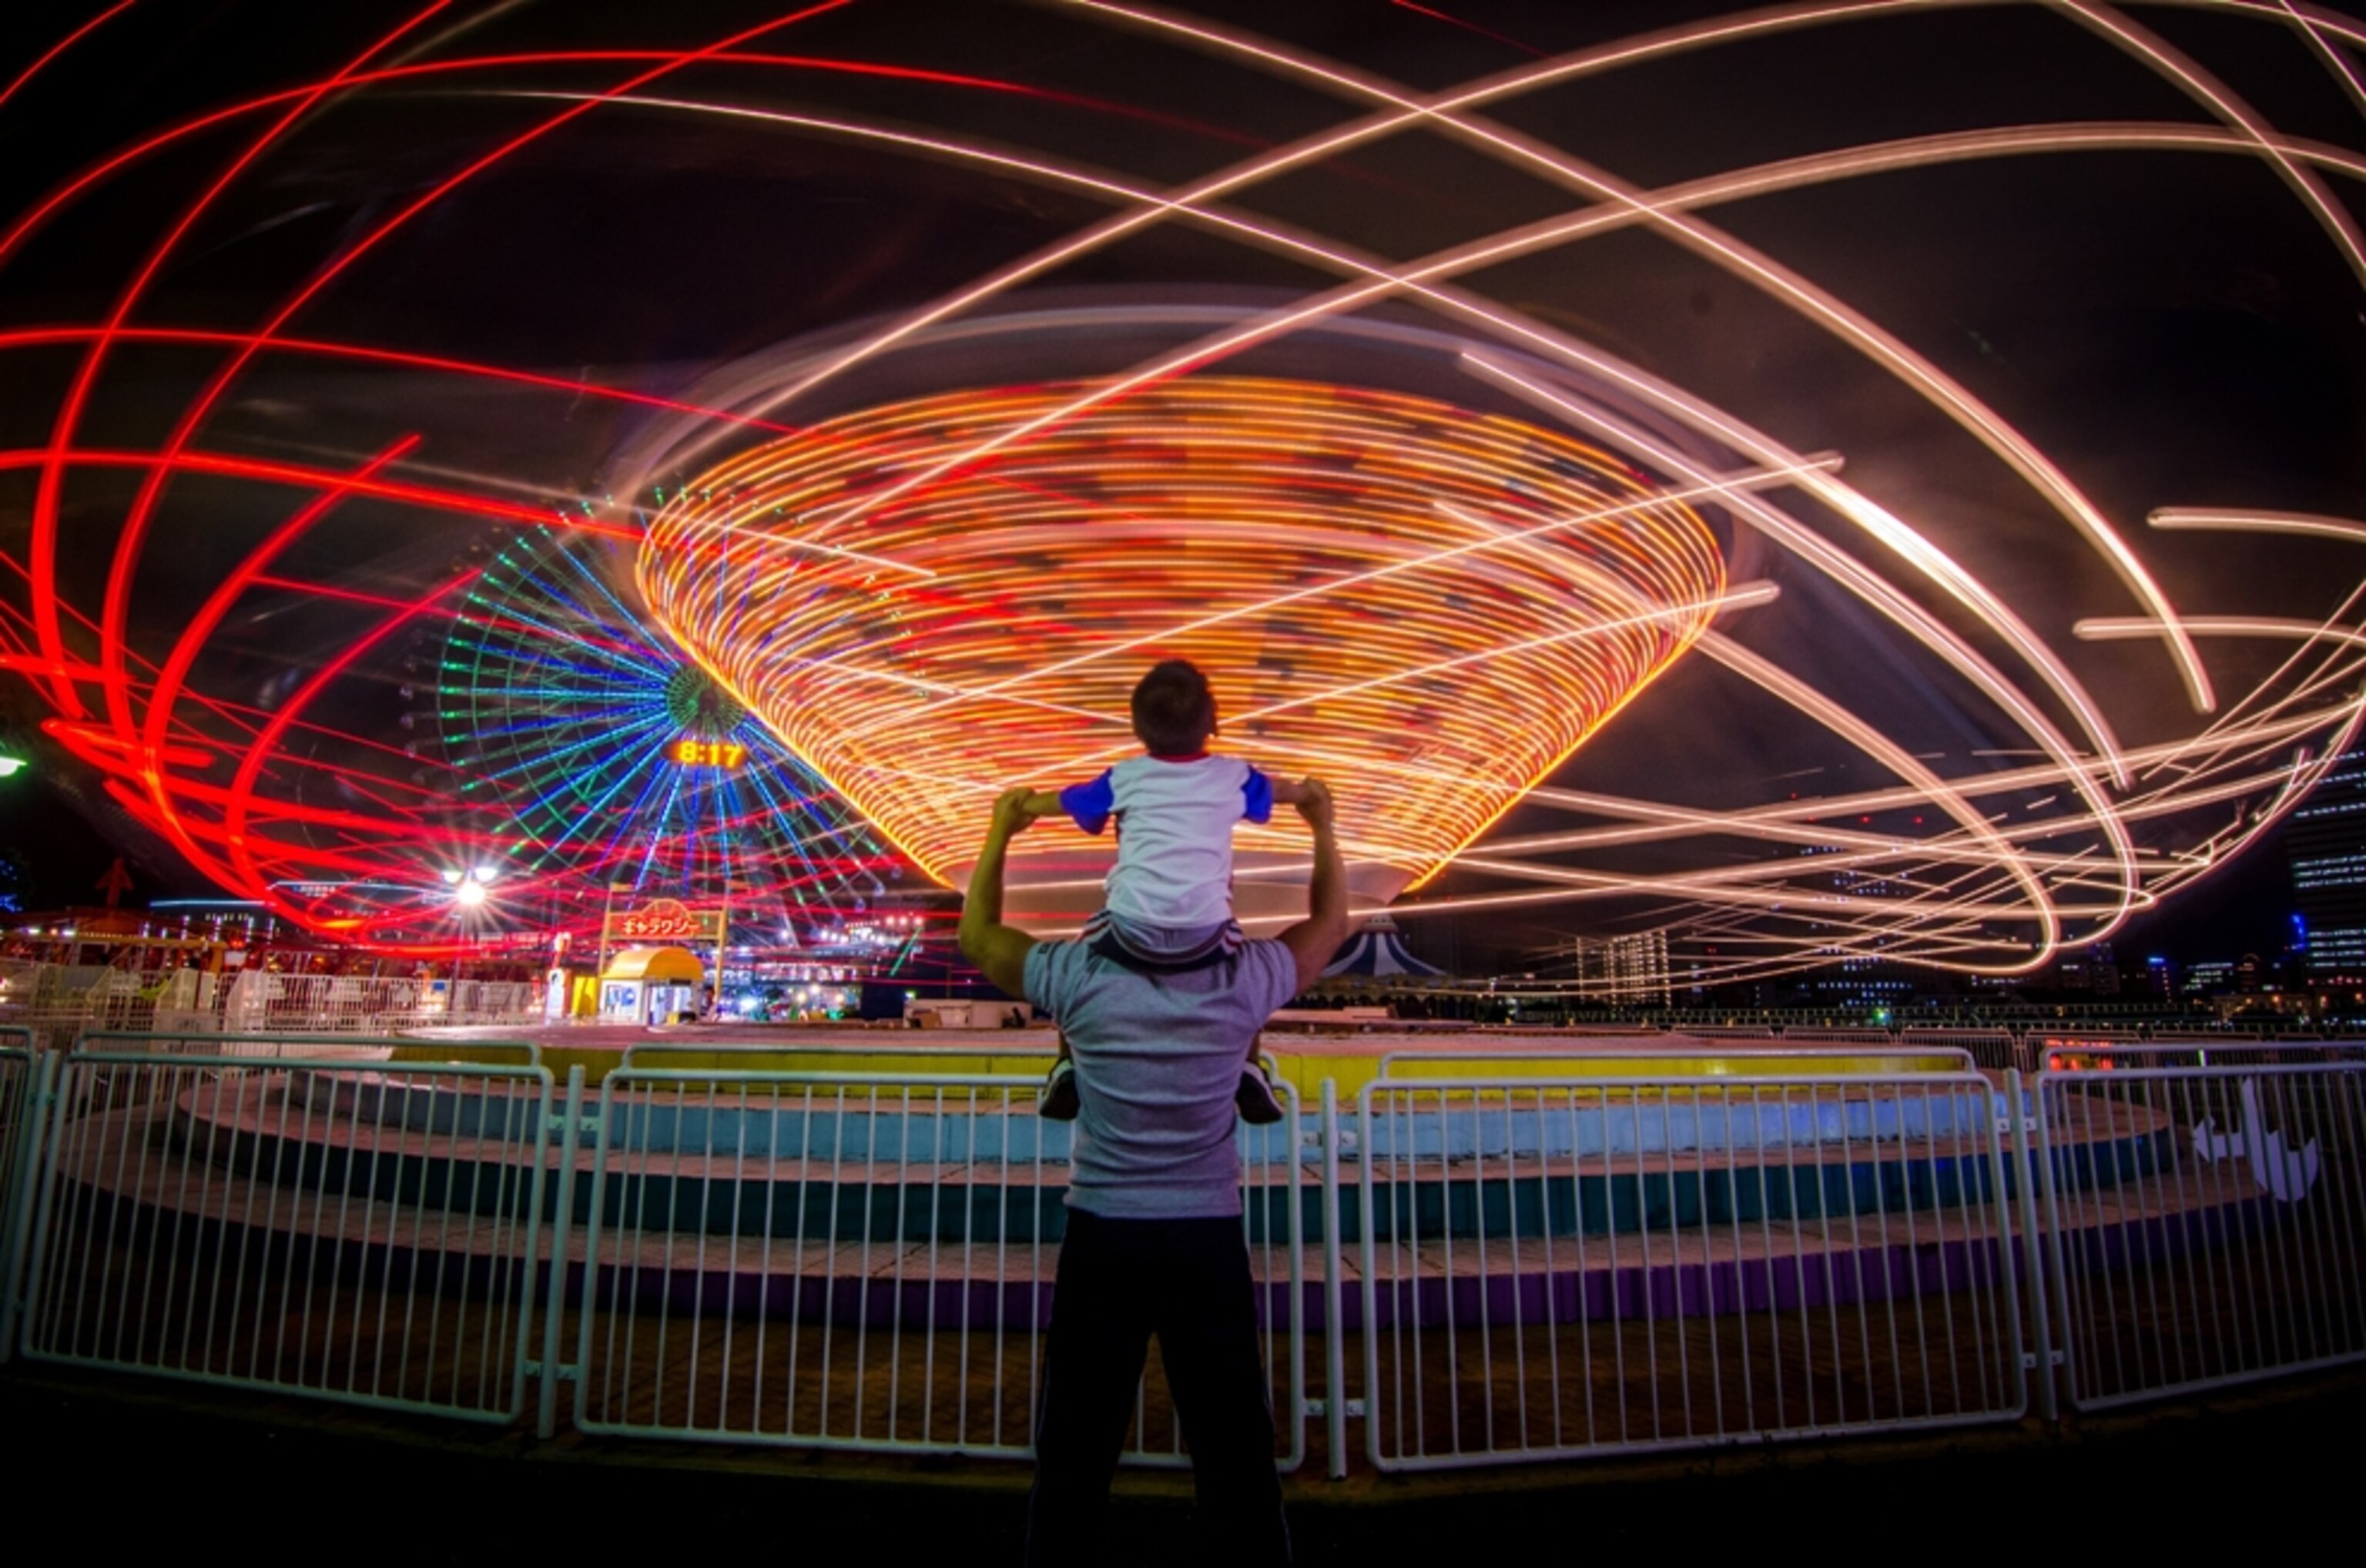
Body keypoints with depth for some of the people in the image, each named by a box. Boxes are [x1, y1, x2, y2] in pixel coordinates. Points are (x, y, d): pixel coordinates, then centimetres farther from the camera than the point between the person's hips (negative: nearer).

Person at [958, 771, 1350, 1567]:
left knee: (1075, 1450, 12)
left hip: (1102, 1238, 0)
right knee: (1235, 1450, 12)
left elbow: (978, 935, 6)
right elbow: (1329, 923, 11)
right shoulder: (1245, 979, -9)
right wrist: (1323, 828, 19)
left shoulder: (1082, 977, -11)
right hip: (1209, 1239, 1)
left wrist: (1001, 829, 13)